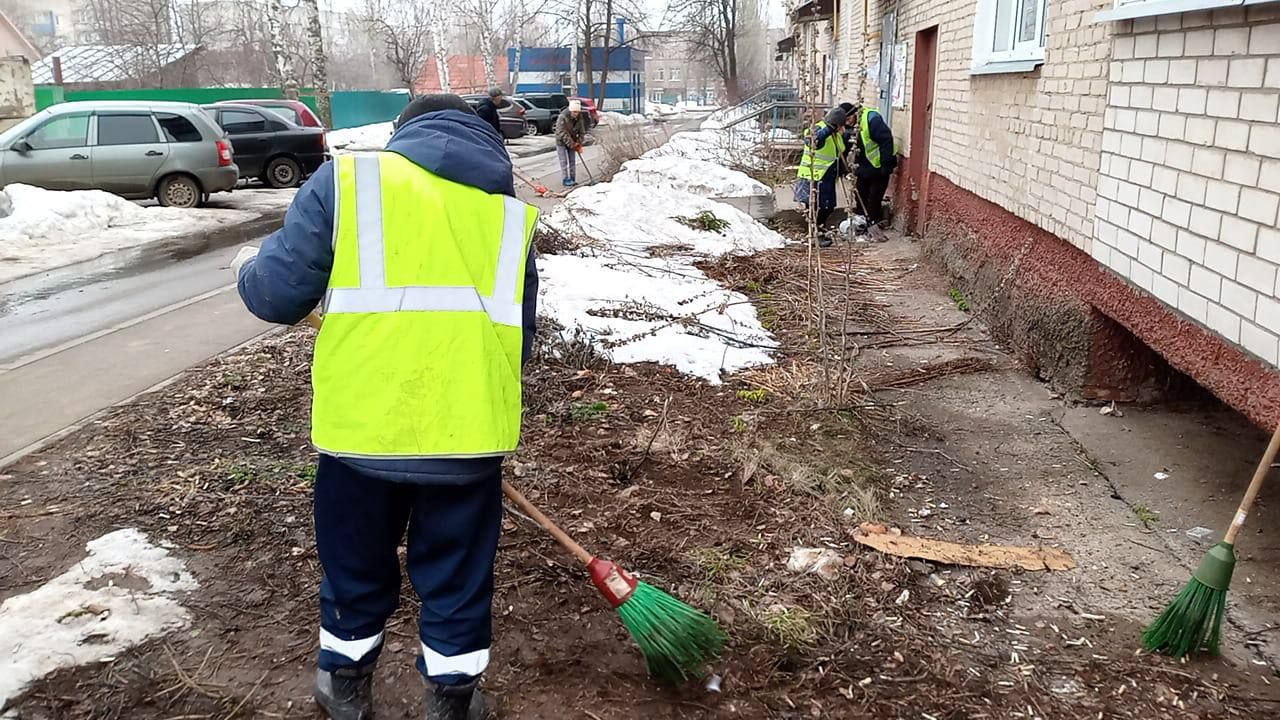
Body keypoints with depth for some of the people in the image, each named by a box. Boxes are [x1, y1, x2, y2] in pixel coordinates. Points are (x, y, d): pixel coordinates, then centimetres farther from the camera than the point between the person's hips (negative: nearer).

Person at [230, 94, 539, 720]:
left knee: (356, 571, 22)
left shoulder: (346, 179, 2)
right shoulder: (510, 212, 12)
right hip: (469, 432, 1)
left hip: (362, 426, -1)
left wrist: (249, 268, 22)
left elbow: (278, 295, 0)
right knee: (457, 581, 18)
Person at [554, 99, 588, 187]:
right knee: (564, 161, -5)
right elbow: (562, 133, -28)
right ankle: (565, 180, -1)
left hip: (572, 142, 6)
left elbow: (582, 131, -1)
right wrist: (571, 144, -29)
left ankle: (573, 179, 15)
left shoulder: (580, 117, -8)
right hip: (561, 141, -5)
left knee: (573, 161, 8)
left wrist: (579, 143, -13)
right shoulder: (562, 117, -26)